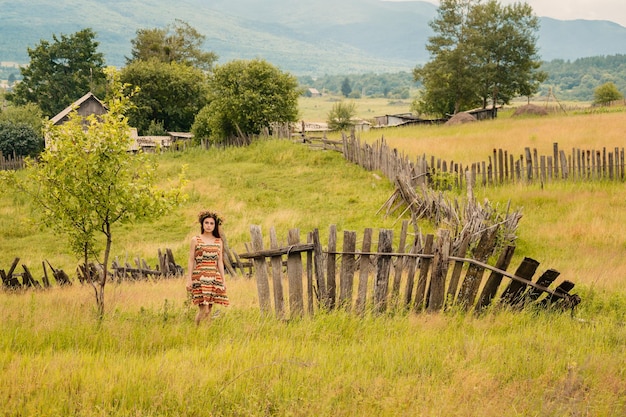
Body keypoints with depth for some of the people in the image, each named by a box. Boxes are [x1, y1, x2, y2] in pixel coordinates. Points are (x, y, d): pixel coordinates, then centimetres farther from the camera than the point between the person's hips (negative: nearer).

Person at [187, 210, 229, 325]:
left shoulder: (218, 241, 13)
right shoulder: (195, 240, 3)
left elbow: (220, 261, 14)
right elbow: (191, 260, 2)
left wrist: (223, 280, 10)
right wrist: (189, 279, -4)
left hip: (214, 277, 4)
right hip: (200, 277, -4)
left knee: (209, 309, 3)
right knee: (203, 309, -12)